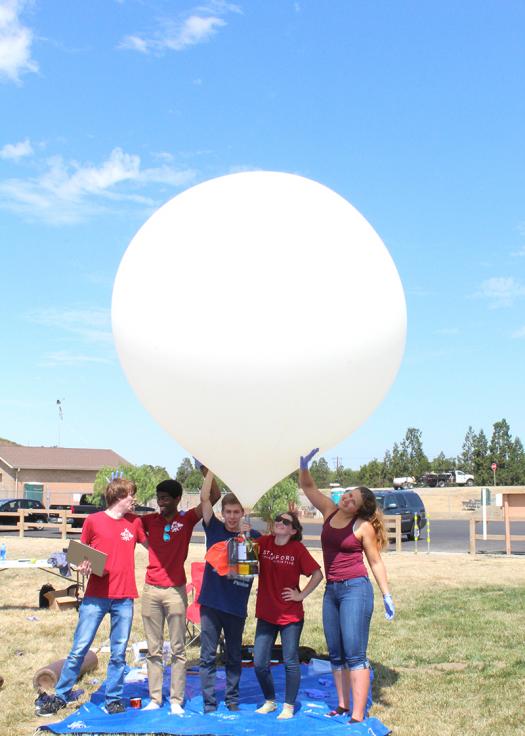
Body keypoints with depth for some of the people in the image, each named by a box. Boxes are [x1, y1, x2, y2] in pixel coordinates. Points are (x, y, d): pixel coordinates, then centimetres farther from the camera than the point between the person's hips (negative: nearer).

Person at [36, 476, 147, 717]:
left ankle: (114, 699, 18)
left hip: (124, 597, 2)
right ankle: (60, 695, 15)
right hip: (95, 596, -2)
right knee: (79, 648, 2)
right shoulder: (93, 521, 0)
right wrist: (83, 566, -10)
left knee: (119, 652, 7)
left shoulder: (135, 522, 8)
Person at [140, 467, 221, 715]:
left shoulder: (187, 519, -1)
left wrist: (204, 469, -12)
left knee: (178, 649, 2)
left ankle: (176, 701, 8)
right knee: (153, 649, 8)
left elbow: (214, 496, -7)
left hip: (176, 591, -2)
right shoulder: (149, 520, 6)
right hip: (151, 590, 2)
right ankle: (154, 698, 14)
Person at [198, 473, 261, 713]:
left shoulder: (253, 537, 3)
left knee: (234, 656, 12)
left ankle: (232, 700, 23)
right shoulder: (214, 529, 3)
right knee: (208, 656, 1)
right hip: (211, 602, 0)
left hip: (237, 605, 0)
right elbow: (204, 497, -4)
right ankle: (209, 703, 7)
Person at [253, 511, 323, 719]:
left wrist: (301, 595, -9)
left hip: (291, 615, -3)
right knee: (259, 663, 5)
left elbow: (317, 574, -7)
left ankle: (289, 706, 19)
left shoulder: (297, 549, -9)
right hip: (266, 614, 3)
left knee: (290, 662, 4)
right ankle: (269, 701, 26)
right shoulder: (263, 542, -2)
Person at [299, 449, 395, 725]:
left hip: (355, 589, -7)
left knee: (354, 654, -9)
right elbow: (308, 487, 12)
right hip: (331, 591, 7)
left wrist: (387, 596, -5)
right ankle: (343, 706, 19)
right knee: (336, 654, 11)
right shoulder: (330, 511, 7)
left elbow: (375, 561, -2)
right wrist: (304, 466, -6)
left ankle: (358, 716, -9)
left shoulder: (363, 526, -8)